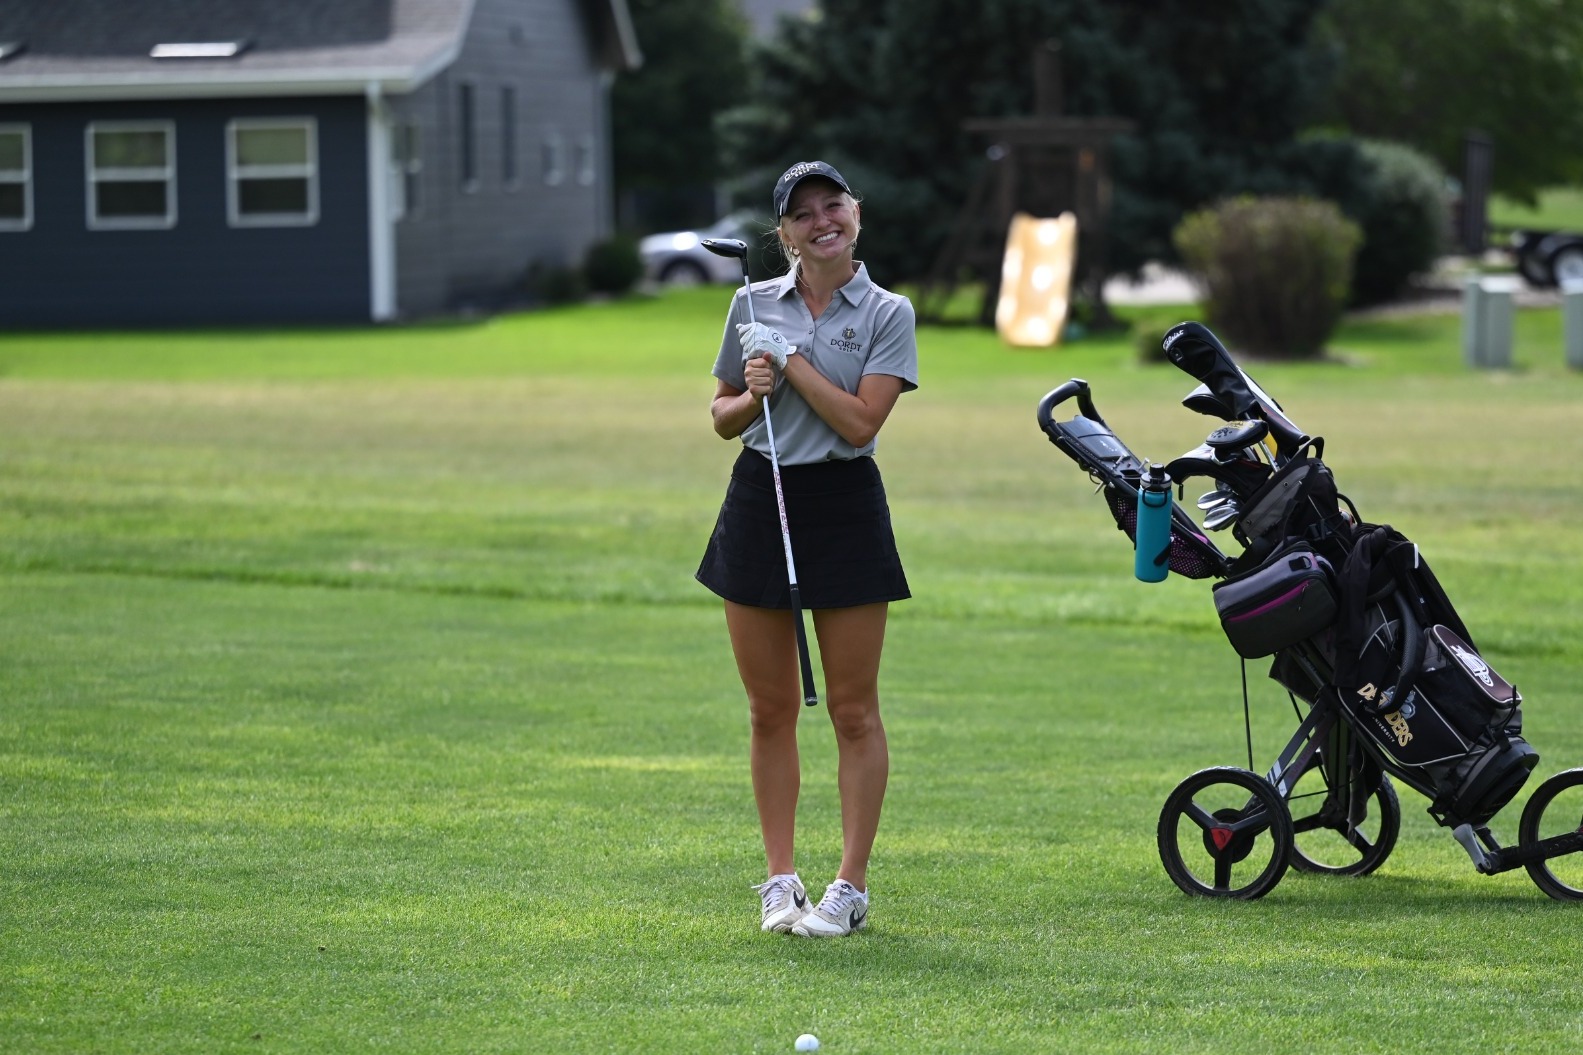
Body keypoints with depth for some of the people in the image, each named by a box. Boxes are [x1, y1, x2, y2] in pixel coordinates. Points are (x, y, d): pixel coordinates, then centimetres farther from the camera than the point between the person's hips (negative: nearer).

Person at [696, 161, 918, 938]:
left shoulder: (887, 313, -2)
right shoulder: (754, 305, 7)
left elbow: (861, 420, -13)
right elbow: (723, 418, 13)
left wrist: (791, 360, -12)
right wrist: (752, 392, -7)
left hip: (843, 508, -3)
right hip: (759, 502, 3)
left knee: (853, 710, 0)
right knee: (770, 708, 6)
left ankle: (850, 886, 5)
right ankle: (779, 879, 14)